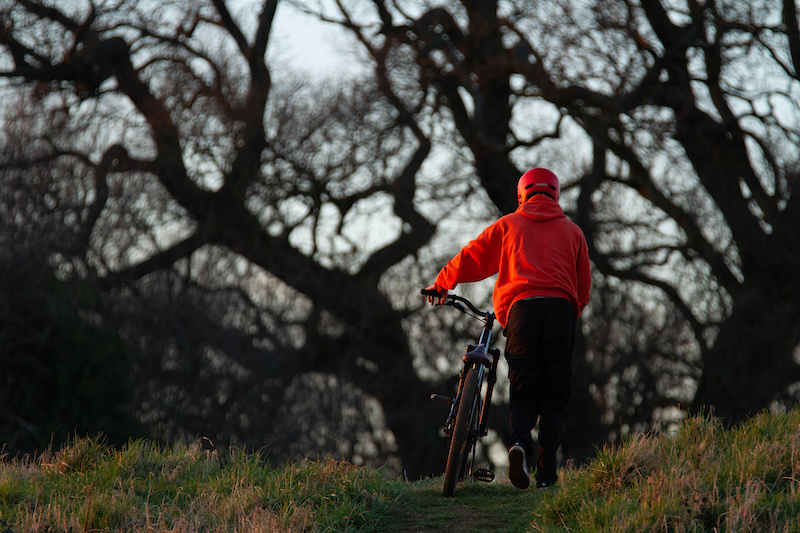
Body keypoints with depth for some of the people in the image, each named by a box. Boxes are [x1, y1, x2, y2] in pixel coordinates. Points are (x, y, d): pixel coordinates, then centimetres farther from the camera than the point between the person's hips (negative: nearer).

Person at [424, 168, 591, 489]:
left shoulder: (508, 225, 18)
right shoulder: (572, 231, 21)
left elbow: (471, 258, 19)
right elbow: (584, 285, 21)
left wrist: (441, 283, 34)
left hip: (521, 307, 0)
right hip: (561, 308, 0)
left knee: (524, 391, 6)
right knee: (554, 395, 6)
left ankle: (519, 443, -25)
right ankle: (547, 473, -6)